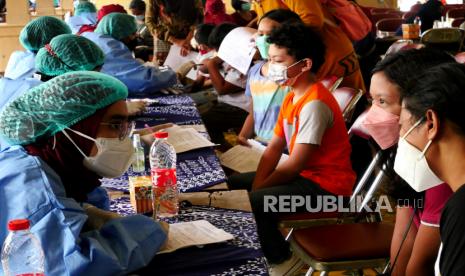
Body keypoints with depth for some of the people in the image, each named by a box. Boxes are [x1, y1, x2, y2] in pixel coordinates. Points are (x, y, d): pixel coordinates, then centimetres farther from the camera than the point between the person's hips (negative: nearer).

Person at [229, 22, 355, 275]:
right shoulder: (292, 97, 6)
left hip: (326, 184, -10)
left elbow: (295, 163, -24)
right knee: (234, 187, 8)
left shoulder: (314, 104, -25)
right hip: (303, 173, 10)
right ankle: (262, 247, 21)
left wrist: (258, 190, -13)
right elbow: (273, 149, 4)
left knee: (253, 204, -26)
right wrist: (256, 186, -9)